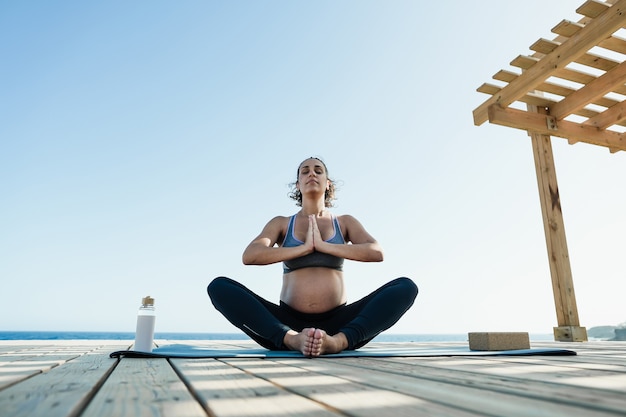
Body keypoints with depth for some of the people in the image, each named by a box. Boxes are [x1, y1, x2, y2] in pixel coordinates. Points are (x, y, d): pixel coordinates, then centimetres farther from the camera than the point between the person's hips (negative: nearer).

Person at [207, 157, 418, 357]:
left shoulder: (345, 222, 12)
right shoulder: (281, 224, 10)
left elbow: (376, 252, -8)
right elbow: (249, 256, -9)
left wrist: (323, 245, -12)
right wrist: (304, 248, -12)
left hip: (336, 325, 1)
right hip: (288, 323, 0)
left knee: (406, 287, -20)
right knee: (219, 286, -21)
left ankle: (338, 341, -38)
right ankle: (291, 339, -38)